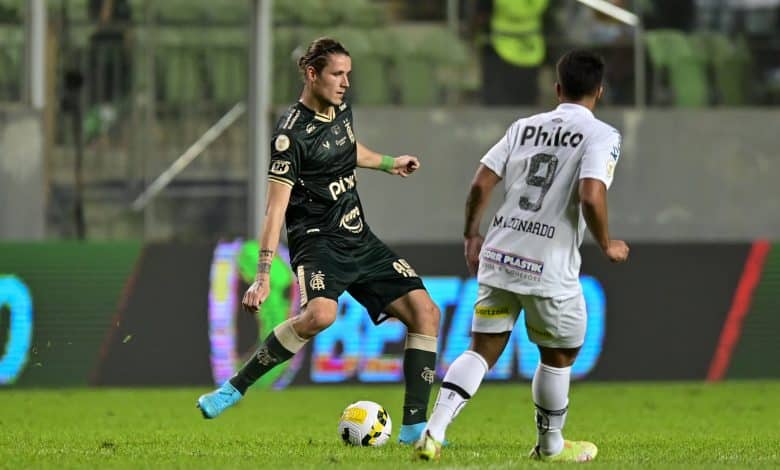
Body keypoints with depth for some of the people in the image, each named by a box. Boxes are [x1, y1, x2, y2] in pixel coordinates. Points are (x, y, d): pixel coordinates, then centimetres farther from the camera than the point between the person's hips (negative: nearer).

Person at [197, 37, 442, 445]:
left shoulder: (341, 110, 8)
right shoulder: (292, 133, -16)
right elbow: (275, 208, -21)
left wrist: (389, 163, 46)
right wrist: (262, 276, -26)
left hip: (359, 241, 8)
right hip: (317, 240, -8)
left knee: (425, 311, -4)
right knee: (321, 312, -36)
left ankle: (413, 427, -2)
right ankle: (235, 388, -21)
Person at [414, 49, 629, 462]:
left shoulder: (524, 127, 11)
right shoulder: (601, 135, -5)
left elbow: (481, 184, 6)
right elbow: (591, 197, -19)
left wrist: (471, 235, 19)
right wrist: (607, 246, -4)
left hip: (499, 256, 4)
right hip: (550, 266, -4)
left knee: (482, 350, 9)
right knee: (559, 355, 17)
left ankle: (434, 430, -9)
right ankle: (550, 445, 31)